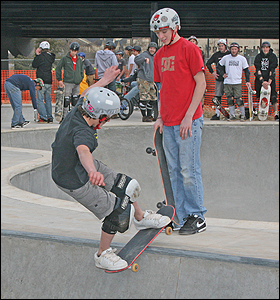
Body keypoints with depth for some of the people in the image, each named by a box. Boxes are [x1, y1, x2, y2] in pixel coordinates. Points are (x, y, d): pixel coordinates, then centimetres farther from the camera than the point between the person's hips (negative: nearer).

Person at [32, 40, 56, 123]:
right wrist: (37, 55, 14)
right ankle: (50, 117, 13)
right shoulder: (51, 57, 10)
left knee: (40, 100, -3)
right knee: (48, 100, 13)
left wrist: (36, 55, 2)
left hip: (42, 81, -7)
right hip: (49, 81, 7)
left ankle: (43, 118, -9)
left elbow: (34, 65, -5)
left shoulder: (42, 56, -13)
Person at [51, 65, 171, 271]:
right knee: (118, 210, -5)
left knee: (125, 186, 19)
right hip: (75, 182, -10)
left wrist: (105, 80, 24)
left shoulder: (77, 112, -11)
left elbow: (85, 95, 13)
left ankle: (141, 218, 46)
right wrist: (92, 171, -80)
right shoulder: (83, 133, -38)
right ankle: (102, 255, 14)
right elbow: (83, 151, -61)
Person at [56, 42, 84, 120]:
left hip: (77, 83, 5)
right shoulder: (65, 58, -1)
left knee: (75, 100, 10)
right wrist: (59, 79, -2)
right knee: (67, 100, -8)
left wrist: (80, 79, 11)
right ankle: (65, 116, -3)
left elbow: (82, 70, 23)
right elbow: (58, 68, 2)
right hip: (68, 82, -5)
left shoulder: (79, 60, 12)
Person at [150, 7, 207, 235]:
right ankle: (184, 218, 14)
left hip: (189, 122, -7)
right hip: (169, 123, 7)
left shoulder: (189, 49, -6)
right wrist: (161, 117, 10)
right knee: (175, 172, 8)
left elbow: (201, 83, -8)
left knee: (189, 171, -5)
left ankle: (198, 218, 5)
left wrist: (188, 116, -13)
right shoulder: (159, 55, 15)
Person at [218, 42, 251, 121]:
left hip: (237, 82, -2)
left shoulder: (242, 58, 4)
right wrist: (222, 74, 8)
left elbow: (246, 70, 8)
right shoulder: (225, 58, 6)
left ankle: (243, 115, 1)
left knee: (239, 99, -9)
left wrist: (247, 81, 0)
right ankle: (232, 115, 12)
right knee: (229, 100, 2)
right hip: (227, 82, 2)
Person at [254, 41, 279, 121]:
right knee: (260, 97, -1)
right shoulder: (258, 57, 1)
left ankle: (276, 114, -10)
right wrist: (262, 81, -20)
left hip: (270, 80, -1)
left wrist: (269, 81, -21)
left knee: (273, 97, -11)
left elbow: (272, 70, -10)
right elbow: (258, 70, -8)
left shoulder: (273, 57, -2)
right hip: (259, 79, 1)